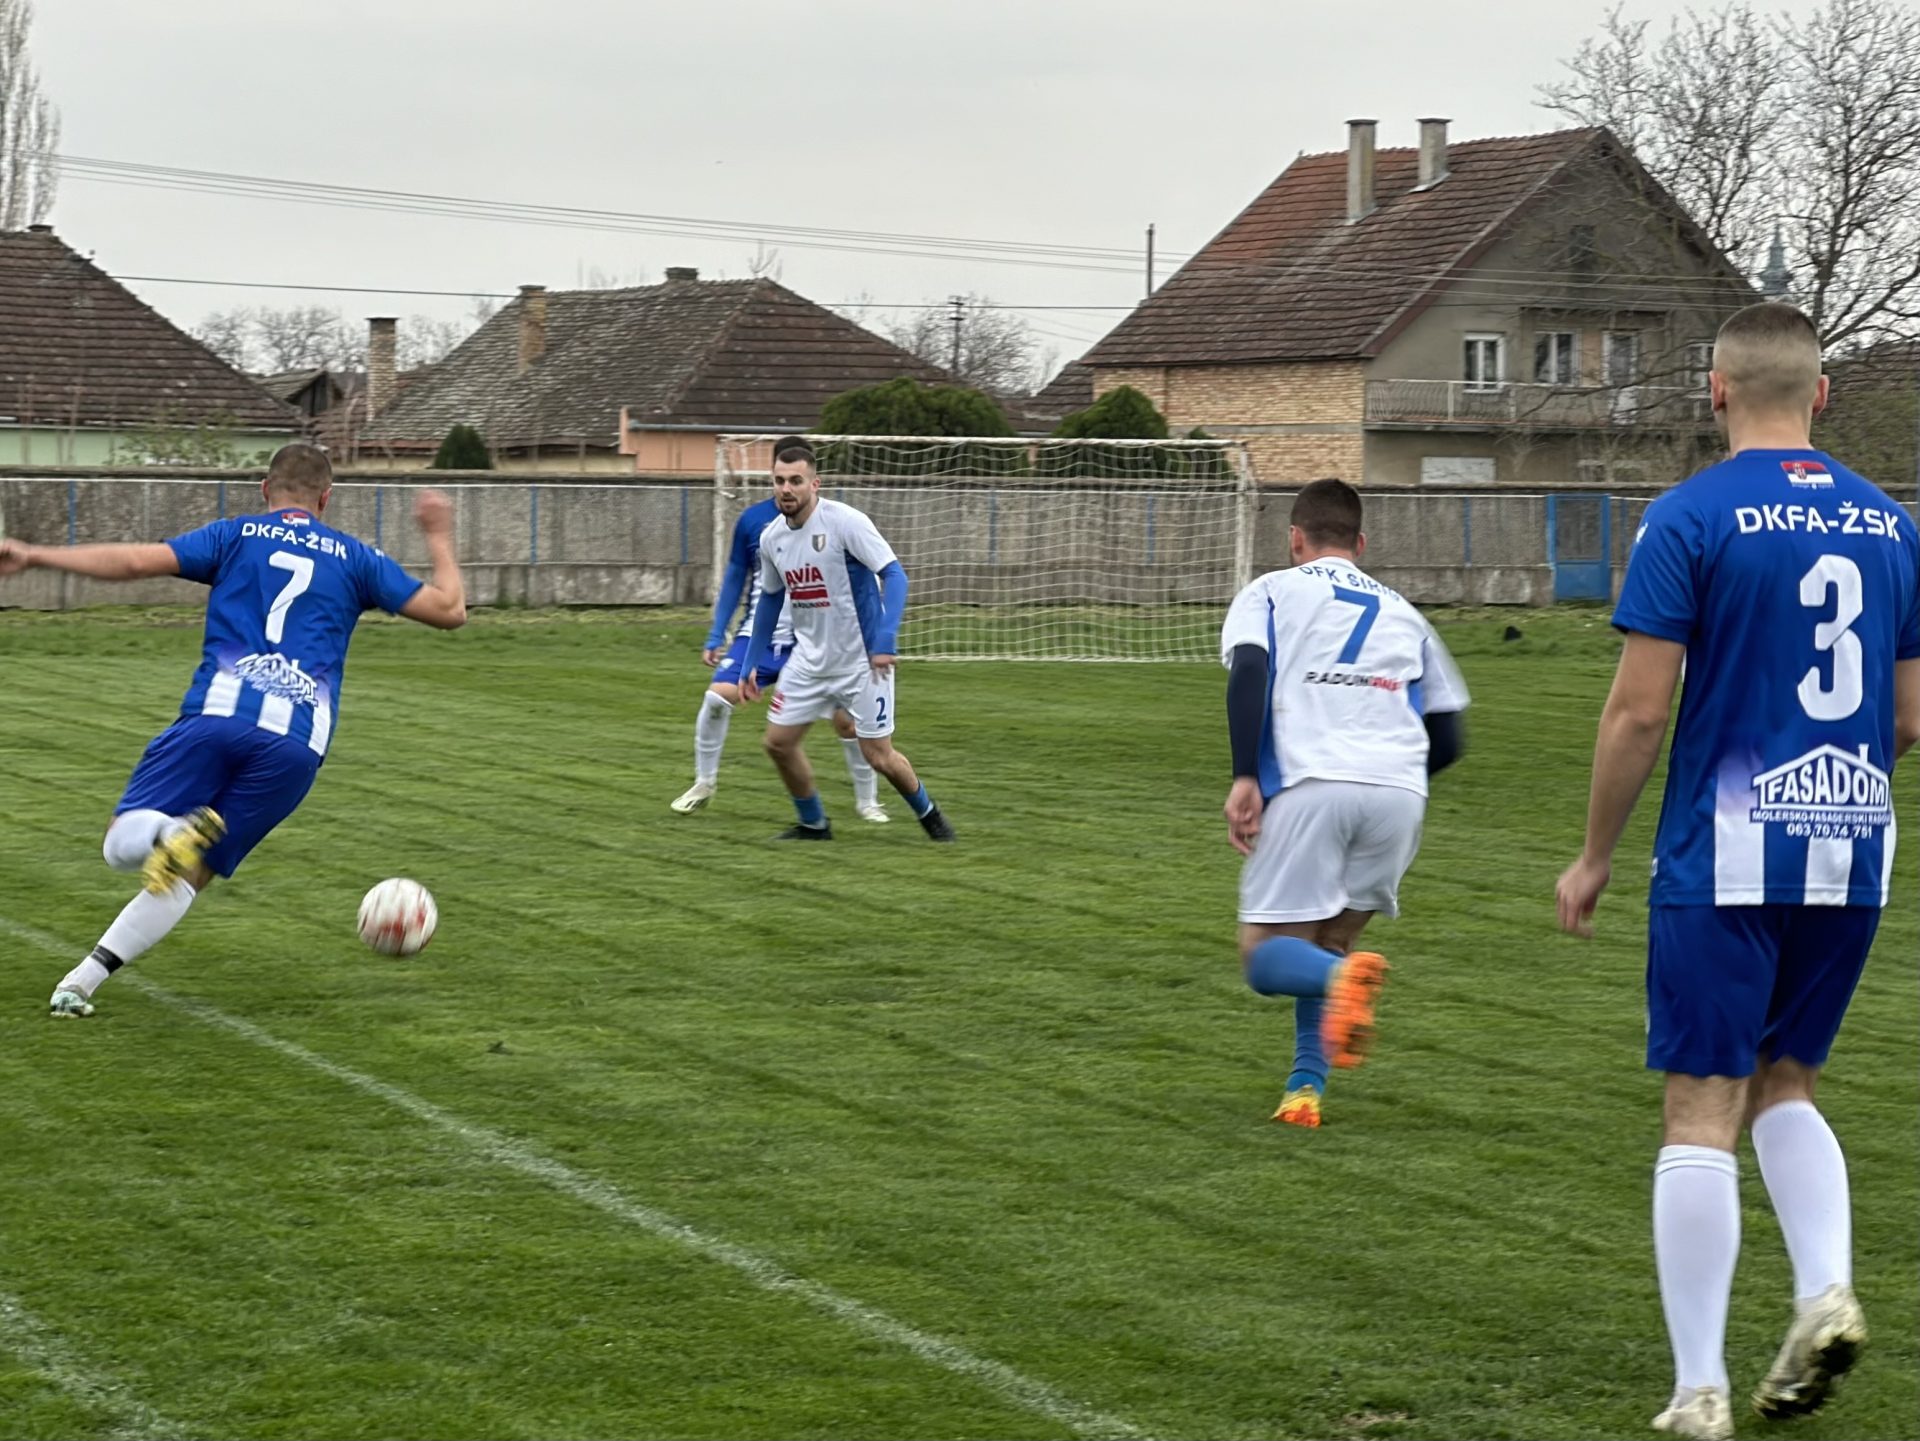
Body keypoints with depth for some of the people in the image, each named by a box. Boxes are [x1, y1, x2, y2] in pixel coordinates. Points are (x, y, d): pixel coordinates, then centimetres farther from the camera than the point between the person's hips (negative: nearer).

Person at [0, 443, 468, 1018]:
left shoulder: (236, 536, 16)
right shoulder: (354, 558, 19)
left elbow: (134, 561, 3)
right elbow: (449, 610, 21)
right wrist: (439, 538, 36)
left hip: (216, 714, -1)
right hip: (297, 744, 1)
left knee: (123, 845, 7)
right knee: (186, 876, 11)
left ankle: (176, 835, -29)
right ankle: (82, 981, -6)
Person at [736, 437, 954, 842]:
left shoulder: (845, 522, -19)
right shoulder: (771, 537, 0)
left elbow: (894, 575, -21)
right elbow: (770, 598, 15)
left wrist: (885, 640, -32)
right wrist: (752, 664, 15)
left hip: (862, 659, -6)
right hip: (809, 660, 6)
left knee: (878, 756, -2)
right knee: (778, 741, 3)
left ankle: (928, 814, 26)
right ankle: (813, 824, 24)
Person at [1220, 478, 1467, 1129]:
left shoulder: (1269, 593, 16)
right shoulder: (1402, 613, 26)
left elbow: (1248, 671, -6)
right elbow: (1448, 738, 22)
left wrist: (1245, 778, -11)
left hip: (1309, 784, -4)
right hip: (1400, 793, 4)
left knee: (1266, 955, 2)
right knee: (1325, 947, 20)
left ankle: (1345, 976, -30)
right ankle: (1305, 1088, 5)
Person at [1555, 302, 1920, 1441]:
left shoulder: (1690, 518, -8)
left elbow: (1639, 711, -10)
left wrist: (1595, 857, 1)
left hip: (1725, 857, -5)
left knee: (1703, 1112, 0)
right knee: (1785, 1088, 20)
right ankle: (1828, 1289, -2)